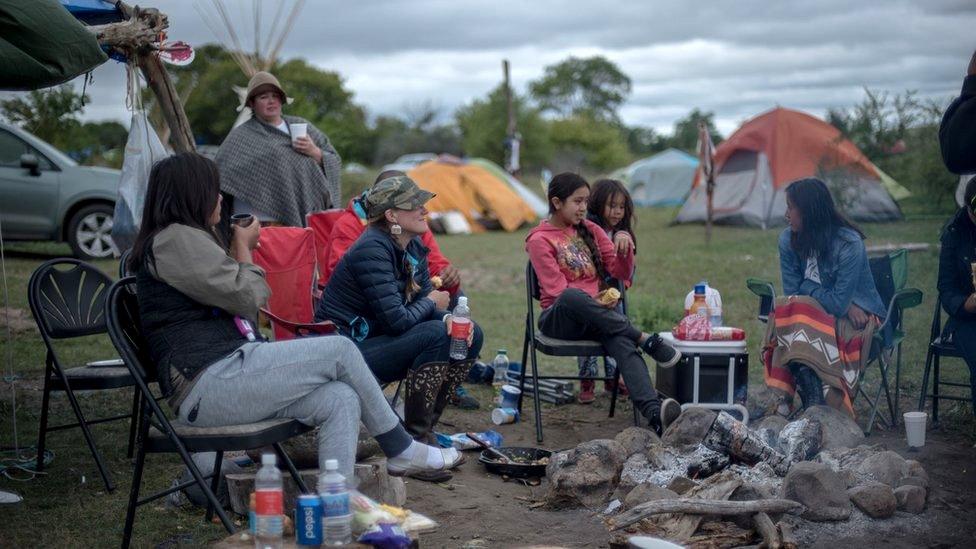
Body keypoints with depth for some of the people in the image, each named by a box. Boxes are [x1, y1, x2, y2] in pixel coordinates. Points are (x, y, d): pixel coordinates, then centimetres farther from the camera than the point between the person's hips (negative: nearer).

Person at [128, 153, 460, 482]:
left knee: (342, 400, -6)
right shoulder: (174, 238, -8)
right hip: (210, 382, -10)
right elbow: (249, 297, -10)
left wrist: (240, 250, 20)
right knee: (341, 350, -9)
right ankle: (401, 451, 4)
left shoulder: (182, 239, 26)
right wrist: (243, 247, 7)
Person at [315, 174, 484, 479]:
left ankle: (426, 426, 6)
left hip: (379, 340, 9)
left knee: (471, 335, 1)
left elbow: (425, 300, 10)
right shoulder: (372, 250, -24)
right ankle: (415, 438, -18)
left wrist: (449, 317, -13)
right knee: (435, 334, -28)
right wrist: (431, 303, -8)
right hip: (347, 352, -9)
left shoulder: (413, 247, 4)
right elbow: (397, 320, -28)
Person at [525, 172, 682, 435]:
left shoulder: (590, 230, 17)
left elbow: (623, 272, 14)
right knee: (573, 296, -41)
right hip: (558, 319, -3)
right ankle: (645, 339, -34)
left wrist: (625, 245, -6)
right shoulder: (539, 240, 2)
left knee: (622, 342, -33)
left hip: (597, 315, 3)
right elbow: (558, 291, -7)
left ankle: (655, 413, -57)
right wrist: (593, 302, -23)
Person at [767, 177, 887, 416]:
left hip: (857, 317, -5)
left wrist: (808, 288, -9)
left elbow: (839, 302, -22)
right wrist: (823, 294, -14)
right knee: (787, 309, -28)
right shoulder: (788, 239, -2)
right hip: (817, 313, 5)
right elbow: (792, 291, -3)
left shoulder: (849, 244, -19)